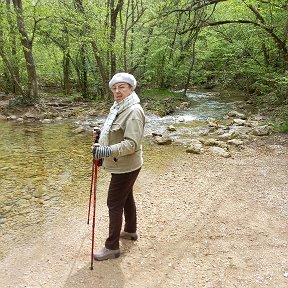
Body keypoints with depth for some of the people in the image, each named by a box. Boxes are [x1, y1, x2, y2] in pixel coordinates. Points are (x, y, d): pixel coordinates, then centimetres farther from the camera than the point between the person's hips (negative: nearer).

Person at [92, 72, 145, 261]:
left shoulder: (133, 111, -22)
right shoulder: (119, 107, 8)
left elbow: (131, 143, -29)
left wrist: (108, 151, -39)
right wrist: (102, 135, 7)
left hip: (126, 167, -10)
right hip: (122, 165, 10)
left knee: (114, 203, -2)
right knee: (126, 197, 22)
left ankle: (112, 247, 11)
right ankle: (130, 231, 42)